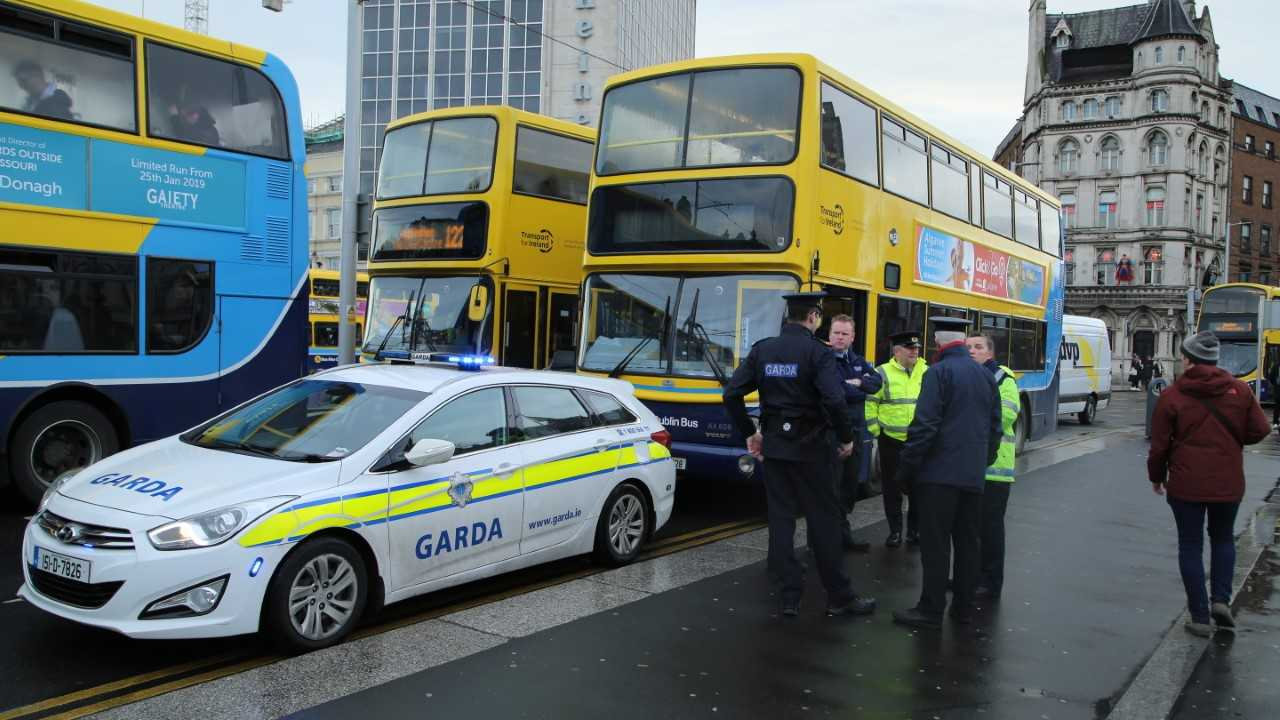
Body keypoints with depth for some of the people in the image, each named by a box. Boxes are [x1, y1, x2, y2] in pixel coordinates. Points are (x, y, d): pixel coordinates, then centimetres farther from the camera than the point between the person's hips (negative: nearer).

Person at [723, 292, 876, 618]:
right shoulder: (818, 352, -10)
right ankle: (839, 597, 13)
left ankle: (790, 596, 11)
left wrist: (749, 433, 10)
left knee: (780, 518, 9)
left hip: (773, 445, 4)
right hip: (809, 446, -4)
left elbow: (732, 394, 1)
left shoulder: (762, 349, 4)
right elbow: (834, 401, -22)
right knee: (824, 519, 5)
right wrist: (846, 438, -7)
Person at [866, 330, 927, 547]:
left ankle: (915, 529, 22)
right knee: (891, 487, 5)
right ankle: (895, 531, 16)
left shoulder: (928, 372, 3)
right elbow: (870, 403, -1)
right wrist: (875, 430, -3)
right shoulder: (882, 373, -5)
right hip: (891, 441, -2)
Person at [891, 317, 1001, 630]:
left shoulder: (939, 372, -11)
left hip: (939, 473, -7)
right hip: (974, 475, 7)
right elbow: (995, 426, 15)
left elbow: (924, 425, -16)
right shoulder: (986, 375, 12)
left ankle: (931, 610, 2)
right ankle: (964, 607, 20)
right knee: (967, 541, 13)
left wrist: (906, 467, -10)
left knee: (935, 543, -2)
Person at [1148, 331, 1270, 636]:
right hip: (1228, 483, 2)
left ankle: (1200, 616, 10)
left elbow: (1159, 444, -7)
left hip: (1186, 484, -2)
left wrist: (1156, 477, 9)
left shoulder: (1171, 395, -10)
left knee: (1191, 546, 8)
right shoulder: (1239, 390, -3)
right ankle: (1221, 599, 10)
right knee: (1223, 539, 23)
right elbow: (1259, 430, -1)